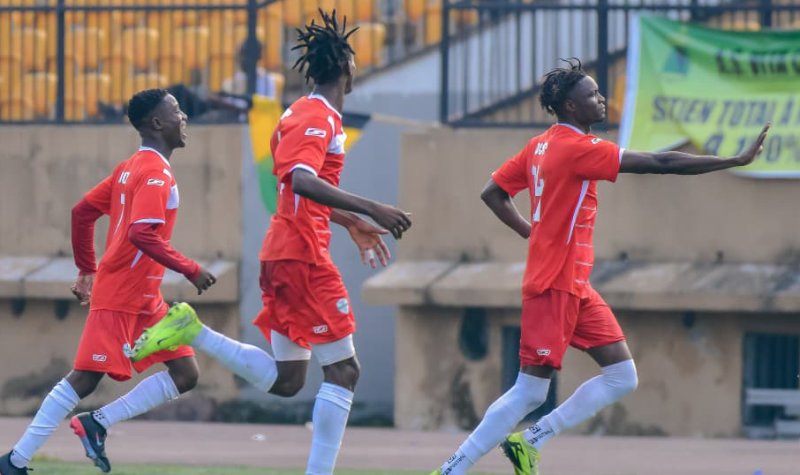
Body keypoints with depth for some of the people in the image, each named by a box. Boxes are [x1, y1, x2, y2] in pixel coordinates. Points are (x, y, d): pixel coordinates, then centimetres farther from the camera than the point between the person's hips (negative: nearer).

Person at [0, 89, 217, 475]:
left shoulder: (131, 168, 14)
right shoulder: (156, 175, -15)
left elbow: (83, 211, 18)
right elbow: (143, 235, -27)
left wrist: (87, 269, 21)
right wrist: (191, 271, -22)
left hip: (145, 299, 10)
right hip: (121, 296, -10)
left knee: (185, 374, 4)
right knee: (84, 378, -8)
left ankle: (97, 424, 3)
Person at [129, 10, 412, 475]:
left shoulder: (304, 114, 18)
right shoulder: (318, 118, -13)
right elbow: (302, 180, -30)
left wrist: (352, 223, 36)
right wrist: (371, 209, -34)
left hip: (284, 255, 9)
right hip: (304, 255, -9)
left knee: (283, 380, 13)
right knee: (343, 370, -7)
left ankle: (191, 330, 8)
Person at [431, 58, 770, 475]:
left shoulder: (540, 146, 10)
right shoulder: (577, 148, -17)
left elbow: (492, 193, 17)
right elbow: (659, 164, -21)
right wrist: (737, 160, -18)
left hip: (574, 287, 10)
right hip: (554, 286, -10)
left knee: (622, 377, 6)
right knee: (530, 391, -6)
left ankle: (531, 440, 10)